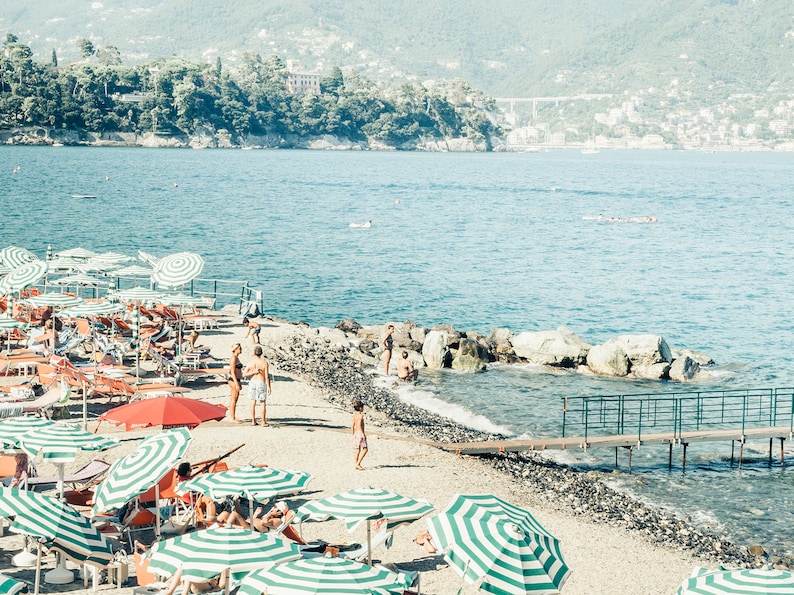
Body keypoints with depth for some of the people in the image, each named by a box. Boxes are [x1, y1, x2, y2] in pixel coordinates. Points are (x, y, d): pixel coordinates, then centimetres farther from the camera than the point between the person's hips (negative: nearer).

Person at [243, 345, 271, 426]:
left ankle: (253, 421, 11)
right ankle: (263, 422, 3)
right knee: (263, 403, 4)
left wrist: (253, 372, -10)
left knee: (253, 403, 10)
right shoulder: (264, 362, -12)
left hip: (253, 383, 3)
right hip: (262, 383, -3)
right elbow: (267, 376, -14)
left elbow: (244, 374, -6)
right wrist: (269, 387, -9)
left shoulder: (250, 362, -5)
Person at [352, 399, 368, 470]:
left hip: (356, 433, 9)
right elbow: (359, 425, -22)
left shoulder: (354, 415, 12)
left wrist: (353, 434, 23)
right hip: (360, 433, -9)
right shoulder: (360, 415, -14)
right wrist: (363, 434, -22)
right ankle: (358, 464, -12)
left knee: (357, 450, 11)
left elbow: (353, 425, 16)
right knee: (364, 449, -5)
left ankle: (356, 465, 12)